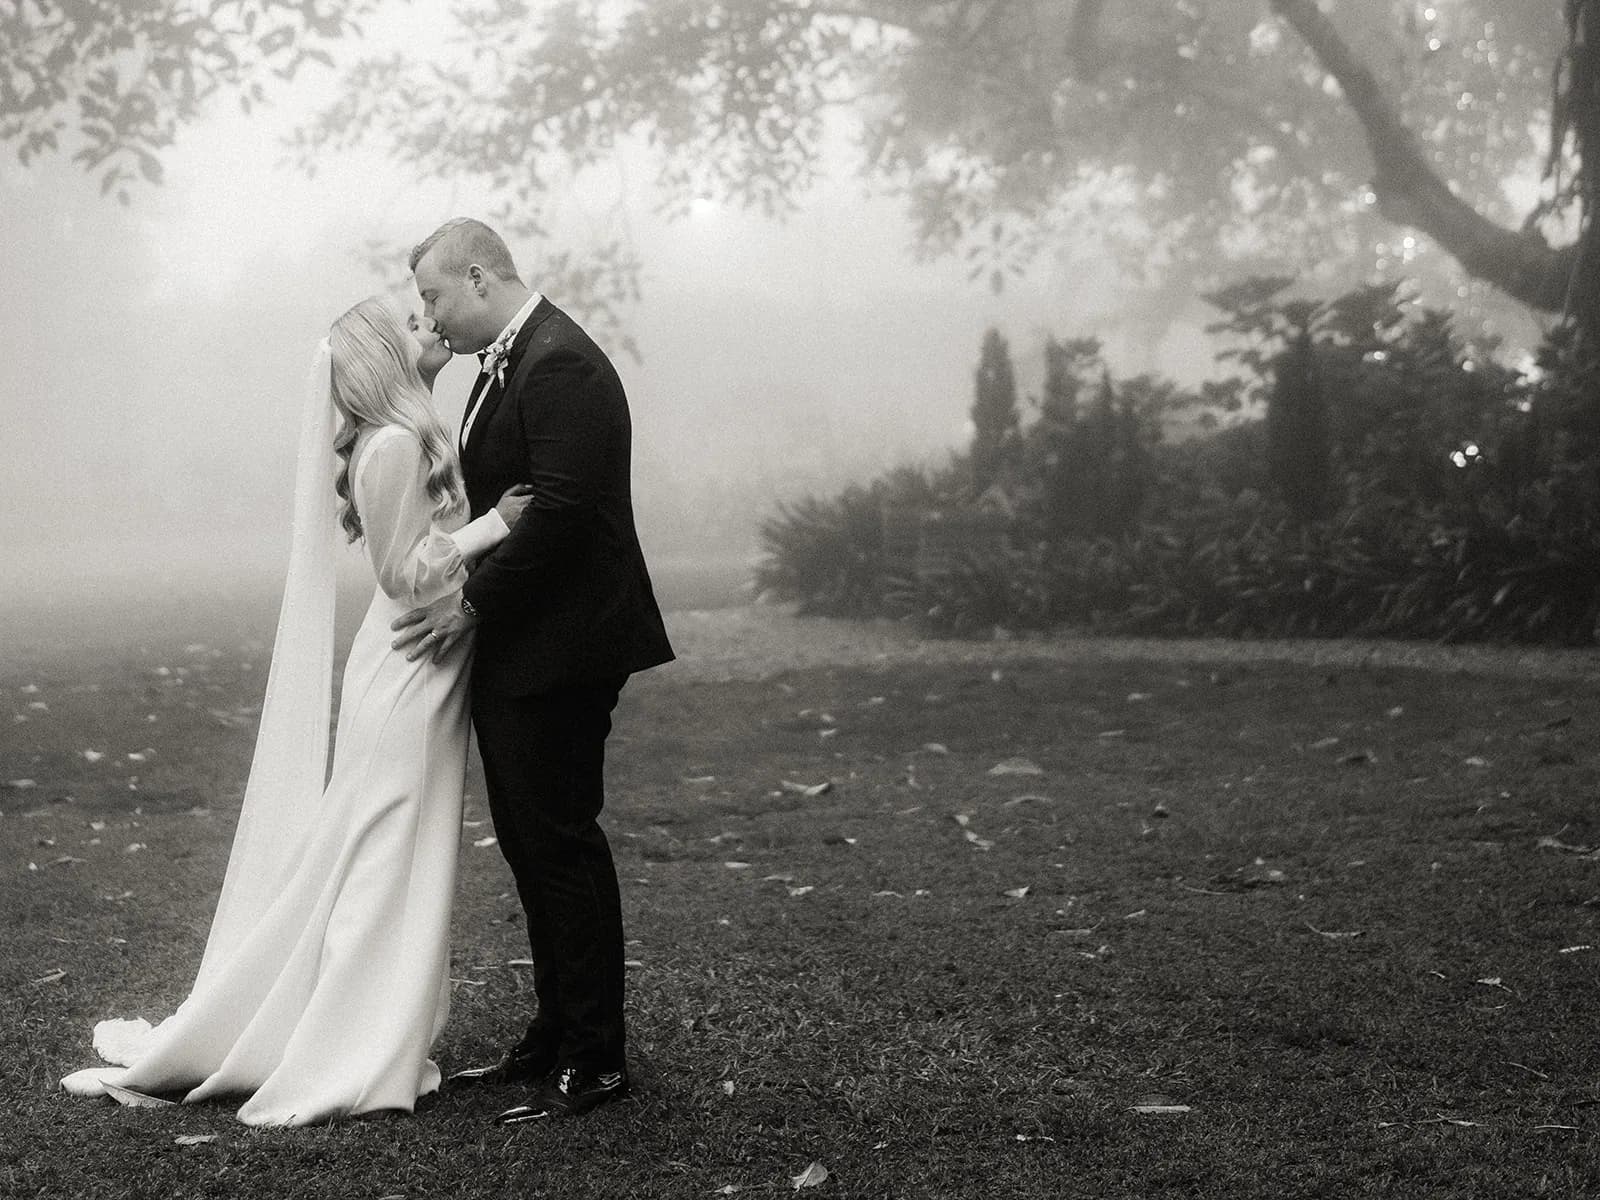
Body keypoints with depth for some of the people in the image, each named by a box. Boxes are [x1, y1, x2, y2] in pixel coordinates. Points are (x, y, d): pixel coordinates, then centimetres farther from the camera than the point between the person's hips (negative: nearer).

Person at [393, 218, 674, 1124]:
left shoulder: (562, 365, -16)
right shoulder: (507, 363, 15)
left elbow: (561, 509, -23)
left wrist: (475, 605, -18)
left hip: (558, 648, -10)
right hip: (513, 648, 10)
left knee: (560, 841, -5)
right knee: (531, 841, 15)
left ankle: (596, 1058, 4)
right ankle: (556, 1037, 25)